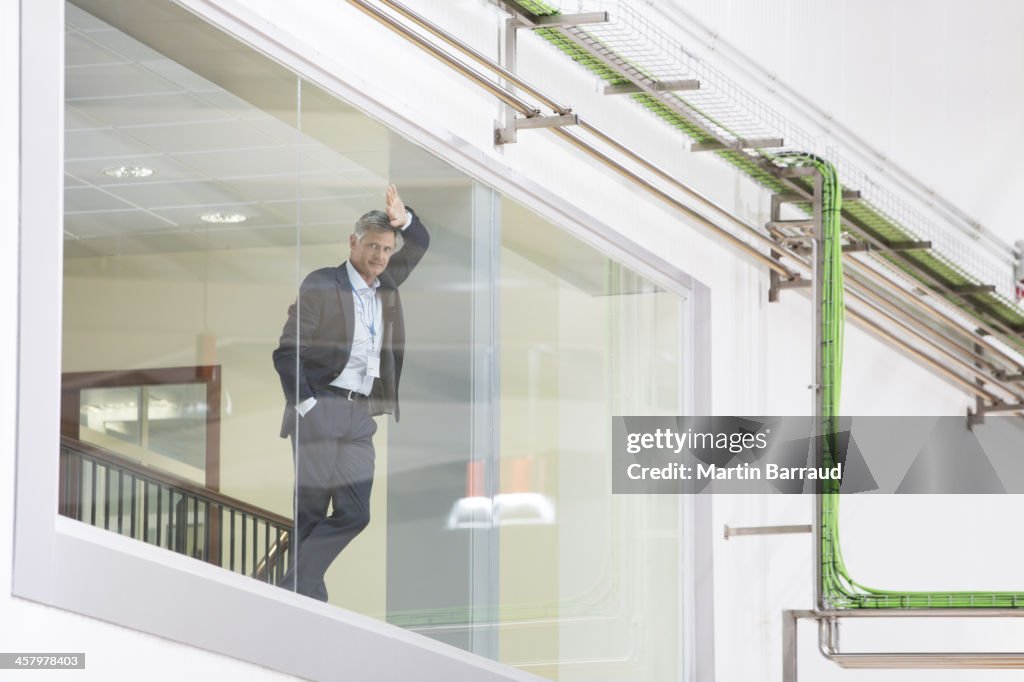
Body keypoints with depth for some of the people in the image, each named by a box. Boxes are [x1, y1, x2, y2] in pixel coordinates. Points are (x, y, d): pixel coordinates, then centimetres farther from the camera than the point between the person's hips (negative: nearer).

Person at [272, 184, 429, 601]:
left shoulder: (386, 286, 15)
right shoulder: (322, 284, -2)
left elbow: (419, 245, 28)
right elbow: (287, 351, -4)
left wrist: (403, 220, 5)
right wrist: (304, 403, -13)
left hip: (360, 415, 6)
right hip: (321, 409, -6)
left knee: (353, 514, -2)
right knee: (311, 511, -7)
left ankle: (295, 590, 2)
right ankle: (301, 593, -2)